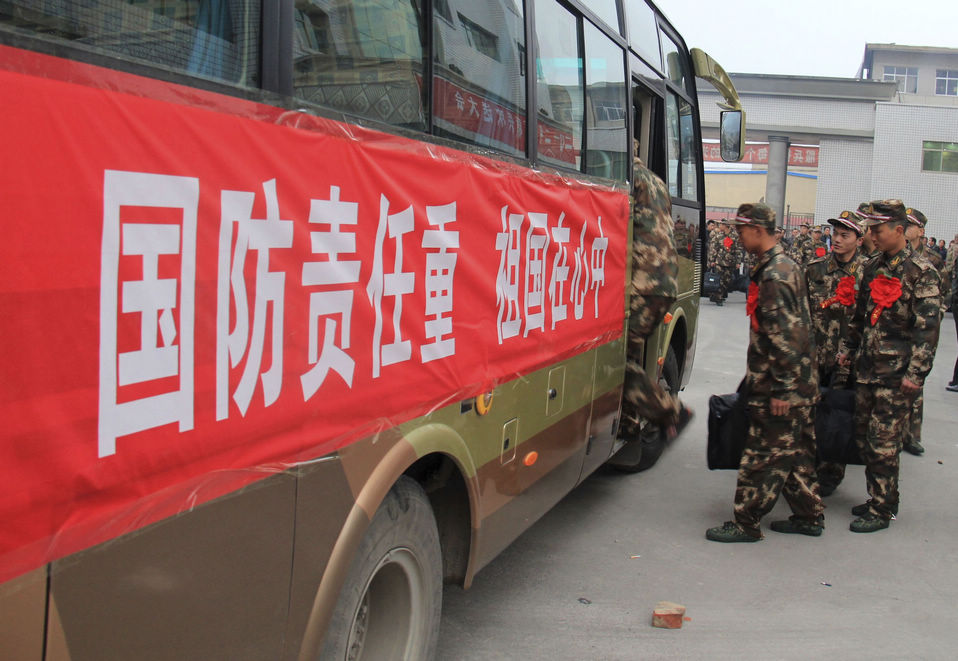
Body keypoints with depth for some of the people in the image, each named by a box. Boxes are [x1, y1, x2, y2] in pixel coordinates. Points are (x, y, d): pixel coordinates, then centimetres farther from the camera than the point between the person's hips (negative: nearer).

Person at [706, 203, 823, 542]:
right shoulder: (785, 266, 14)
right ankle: (809, 516, 28)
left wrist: (782, 390, -22)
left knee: (764, 456, -1)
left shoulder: (774, 277, -19)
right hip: (799, 384, 10)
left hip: (780, 388, -10)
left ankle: (746, 523, 7)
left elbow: (785, 337, -24)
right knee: (793, 453, 18)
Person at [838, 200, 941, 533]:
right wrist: (848, 349, 17)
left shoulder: (921, 272, -11)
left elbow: (927, 327, -14)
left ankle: (882, 510, 7)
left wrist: (916, 373, -18)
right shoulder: (874, 267, 11)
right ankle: (878, 497, 24)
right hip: (867, 368, 7)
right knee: (864, 435, 11)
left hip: (896, 372, -7)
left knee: (883, 441, -4)